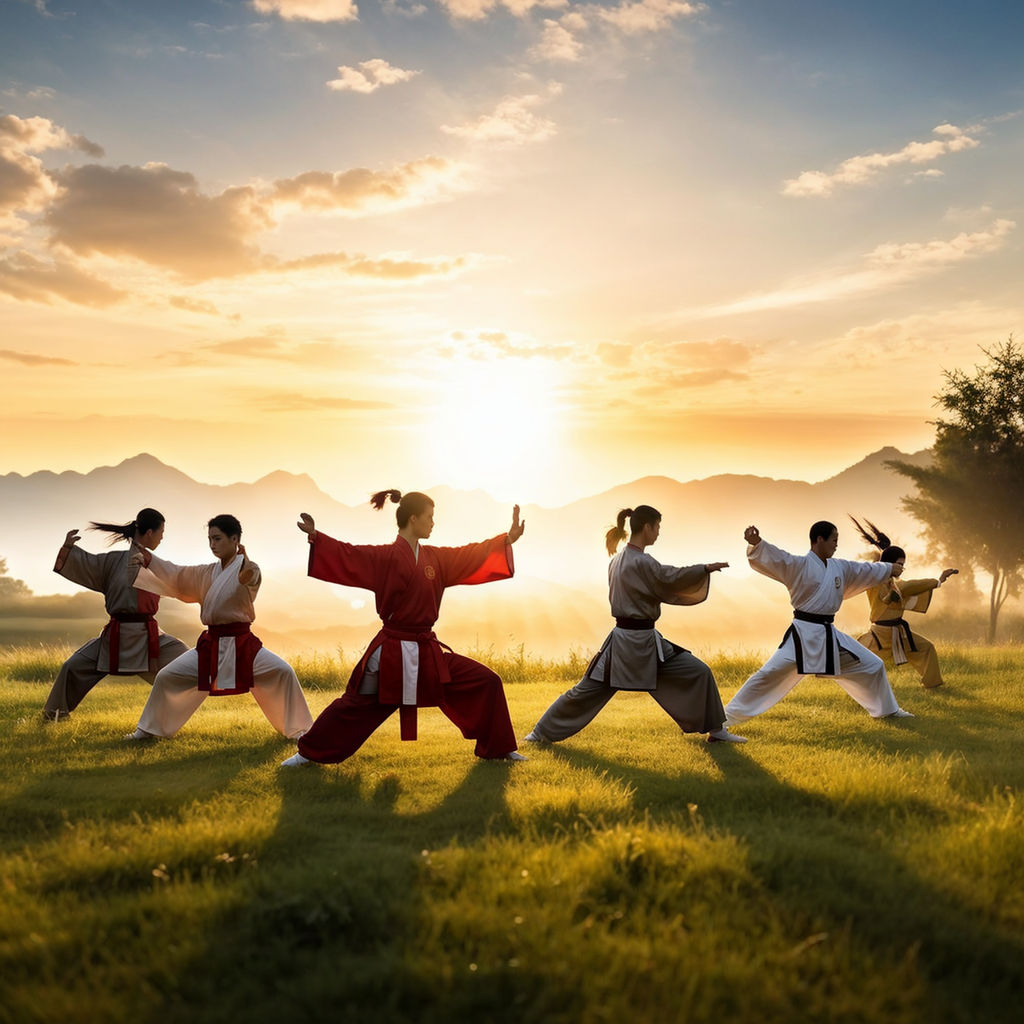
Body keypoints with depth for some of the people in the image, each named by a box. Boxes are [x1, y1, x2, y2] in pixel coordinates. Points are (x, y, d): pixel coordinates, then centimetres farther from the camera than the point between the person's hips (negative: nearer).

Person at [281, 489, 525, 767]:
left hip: (428, 652, 6)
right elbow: (348, 556, -17)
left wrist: (508, 539, 10)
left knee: (487, 682, 3)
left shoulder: (437, 559, 9)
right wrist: (315, 537, -30)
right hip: (393, 652, -6)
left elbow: (473, 555, 14)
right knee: (357, 703, 0)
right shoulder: (384, 557, -9)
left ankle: (498, 749, 17)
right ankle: (308, 753, 17)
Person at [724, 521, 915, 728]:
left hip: (830, 635, 7)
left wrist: (889, 568, 44)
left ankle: (888, 710, 37)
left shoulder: (840, 567, 10)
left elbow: (866, 570, 29)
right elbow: (772, 557, -26)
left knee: (872, 666, 14)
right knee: (768, 675, -13)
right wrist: (756, 544, -47)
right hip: (803, 634, -7)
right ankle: (727, 717, -6)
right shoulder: (798, 565, -11)